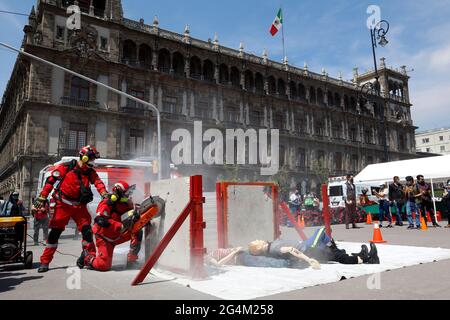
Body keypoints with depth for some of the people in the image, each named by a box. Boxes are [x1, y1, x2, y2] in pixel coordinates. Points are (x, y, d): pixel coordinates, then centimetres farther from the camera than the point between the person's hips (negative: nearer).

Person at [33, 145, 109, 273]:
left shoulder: (91, 172, 6)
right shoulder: (66, 167, -9)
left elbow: (98, 182, -8)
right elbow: (51, 181, -8)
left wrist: (104, 193, -28)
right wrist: (42, 197, -10)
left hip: (80, 206, 4)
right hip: (63, 205, -4)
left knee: (87, 230, -3)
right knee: (55, 231, -1)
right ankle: (45, 261, 11)